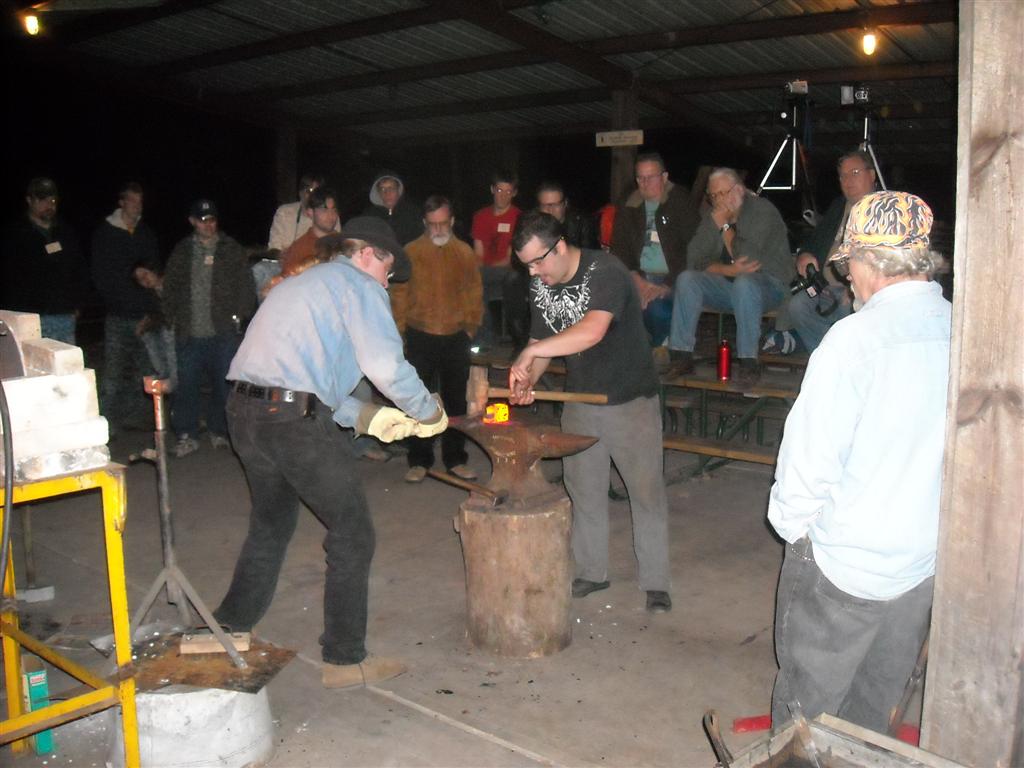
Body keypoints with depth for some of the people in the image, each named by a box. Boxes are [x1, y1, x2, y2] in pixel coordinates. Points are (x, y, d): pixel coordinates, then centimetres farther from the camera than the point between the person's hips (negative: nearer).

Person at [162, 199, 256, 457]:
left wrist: (239, 315, -3)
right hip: (189, 332, 1)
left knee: (223, 383, 3)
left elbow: (246, 286, 6)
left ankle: (219, 431, 18)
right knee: (187, 384, 2)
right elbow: (170, 288, 17)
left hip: (224, 331, -1)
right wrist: (172, 318, 7)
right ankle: (186, 435, 11)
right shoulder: (182, 251, 13)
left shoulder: (231, 249, 7)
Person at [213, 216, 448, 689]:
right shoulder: (358, 286, 1)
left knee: (271, 524, 26)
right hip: (295, 419, -9)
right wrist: (429, 412, 2)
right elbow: (386, 365, -14)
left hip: (245, 412, 9)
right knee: (352, 533, 4)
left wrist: (365, 415, 23)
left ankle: (229, 630, 36)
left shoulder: (306, 282, 28)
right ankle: (345, 660, 12)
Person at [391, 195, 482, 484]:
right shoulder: (411, 252, 0)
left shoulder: (465, 253, 5)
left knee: (456, 400, 8)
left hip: (456, 338, 2)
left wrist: (471, 327, 5)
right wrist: (401, 330, -1)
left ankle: (455, 459, 19)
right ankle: (419, 460, 13)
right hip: (420, 337, -1)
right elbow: (399, 293, 3)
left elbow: (474, 293, 11)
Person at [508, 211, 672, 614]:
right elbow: (541, 342, 6)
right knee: (584, 490, 14)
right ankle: (591, 572, 30)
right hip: (580, 400, 6)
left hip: (631, 399, -6)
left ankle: (655, 583, 16)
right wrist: (527, 380, -15)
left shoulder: (605, 271, -23)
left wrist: (531, 353, -37)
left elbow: (592, 331, -39)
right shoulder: (541, 287, 0)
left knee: (646, 491, 2)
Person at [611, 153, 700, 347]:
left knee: (656, 306, -34)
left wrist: (668, 285, -16)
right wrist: (635, 277, -6)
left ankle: (660, 344, 0)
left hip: (670, 280, -4)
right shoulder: (629, 207, 14)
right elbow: (619, 249, 12)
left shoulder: (681, 203, 0)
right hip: (640, 278, 4)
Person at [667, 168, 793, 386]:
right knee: (687, 279, -18)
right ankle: (681, 354, -21)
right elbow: (694, 260, -1)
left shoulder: (762, 210, -9)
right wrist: (730, 270, -16)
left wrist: (725, 225, -12)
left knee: (744, 282, -38)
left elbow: (748, 258, -21)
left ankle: (749, 362, -34)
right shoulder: (711, 218, 9)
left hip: (768, 284, -5)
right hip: (728, 285, 5)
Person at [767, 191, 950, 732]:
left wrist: (792, 524, -2)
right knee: (874, 706, 24)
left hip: (844, 561, -6)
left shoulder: (857, 335, -21)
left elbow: (812, 451, -19)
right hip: (928, 562, 6)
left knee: (808, 704, 14)